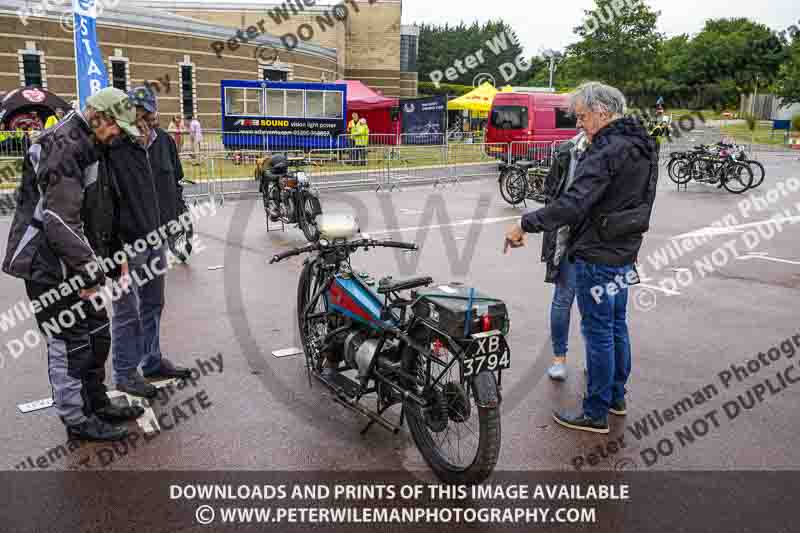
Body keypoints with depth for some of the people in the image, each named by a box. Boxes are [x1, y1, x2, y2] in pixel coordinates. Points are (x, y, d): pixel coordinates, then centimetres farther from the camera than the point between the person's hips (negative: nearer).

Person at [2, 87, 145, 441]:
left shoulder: (87, 146, 12)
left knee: (96, 333, 17)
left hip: (75, 261, 10)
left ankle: (97, 404, 31)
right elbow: (60, 220, -27)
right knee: (69, 343, 0)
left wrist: (100, 260, 19)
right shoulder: (63, 148, -20)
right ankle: (77, 420, 14)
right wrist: (87, 272, -24)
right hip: (50, 264, -10)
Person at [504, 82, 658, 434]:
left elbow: (574, 202, -31)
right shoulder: (642, 145, 10)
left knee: (598, 331, -1)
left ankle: (595, 414, 10)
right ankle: (616, 396, 33)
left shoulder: (607, 150, -21)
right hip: (624, 252, 10)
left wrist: (525, 225, -27)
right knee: (617, 325, 18)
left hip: (597, 255, -10)